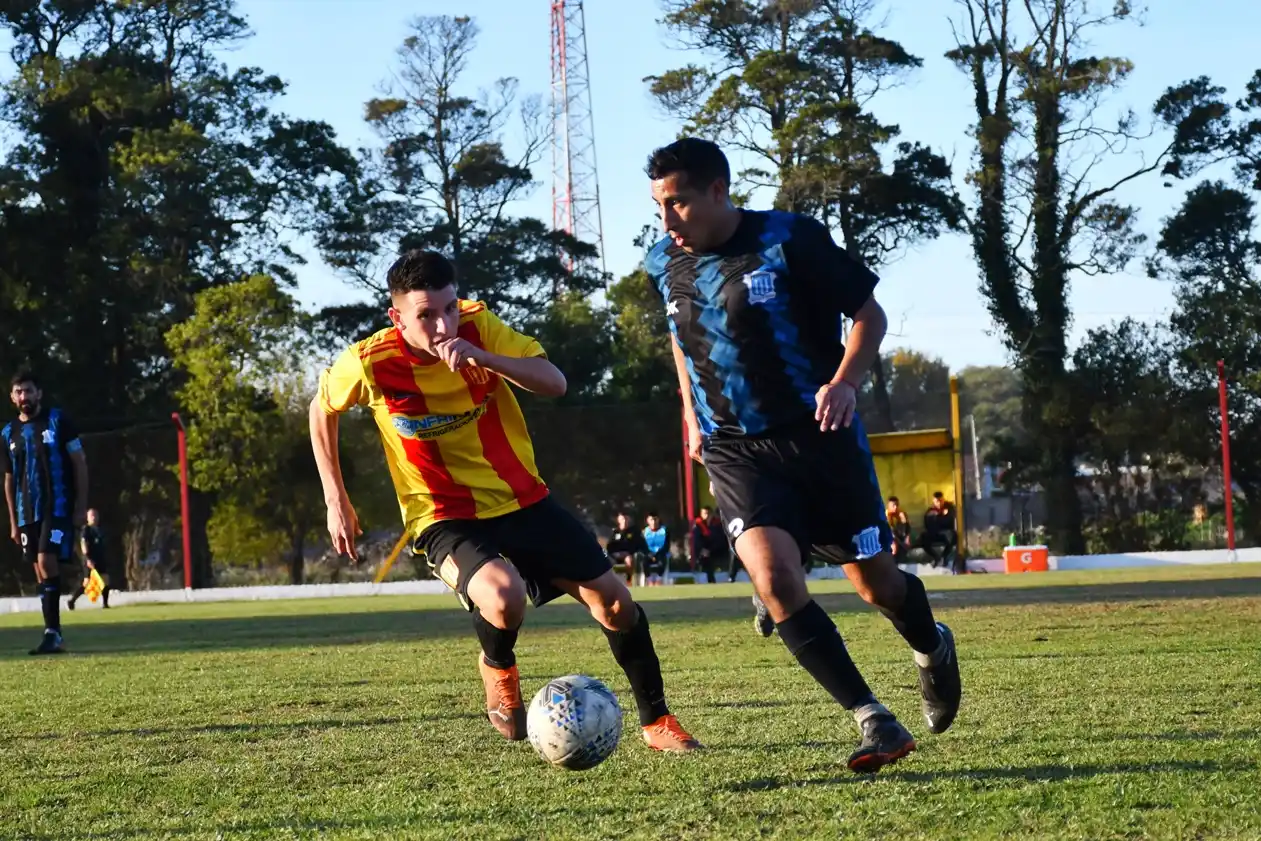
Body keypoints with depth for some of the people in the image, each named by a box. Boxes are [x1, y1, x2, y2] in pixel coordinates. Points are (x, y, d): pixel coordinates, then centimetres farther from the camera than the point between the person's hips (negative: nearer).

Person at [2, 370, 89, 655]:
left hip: (58, 507, -5)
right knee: (40, 571, 4)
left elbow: (79, 463, -2)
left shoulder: (58, 421, -2)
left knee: (46, 561, -18)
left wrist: (81, 506, -8)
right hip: (27, 513, 5)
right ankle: (53, 635, 7)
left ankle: (53, 632, -17)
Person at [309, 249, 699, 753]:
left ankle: (657, 723, 21)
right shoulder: (369, 363, -16)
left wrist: (483, 356, -33)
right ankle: (497, 667, 2)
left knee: (615, 602, -1)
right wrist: (336, 502, 2)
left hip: (522, 499, 3)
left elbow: (554, 383, -18)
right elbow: (322, 410, 5)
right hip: (445, 519, -3)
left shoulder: (479, 328, -12)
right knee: (503, 598, -34)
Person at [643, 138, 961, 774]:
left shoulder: (790, 241, -12)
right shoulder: (663, 263, 2)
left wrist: (844, 383, -19)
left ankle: (932, 649, 44)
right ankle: (875, 723, -16)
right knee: (773, 578, -21)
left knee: (872, 580, 7)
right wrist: (692, 414, 17)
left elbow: (869, 315, -4)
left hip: (819, 435, -2)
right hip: (735, 452, 3)